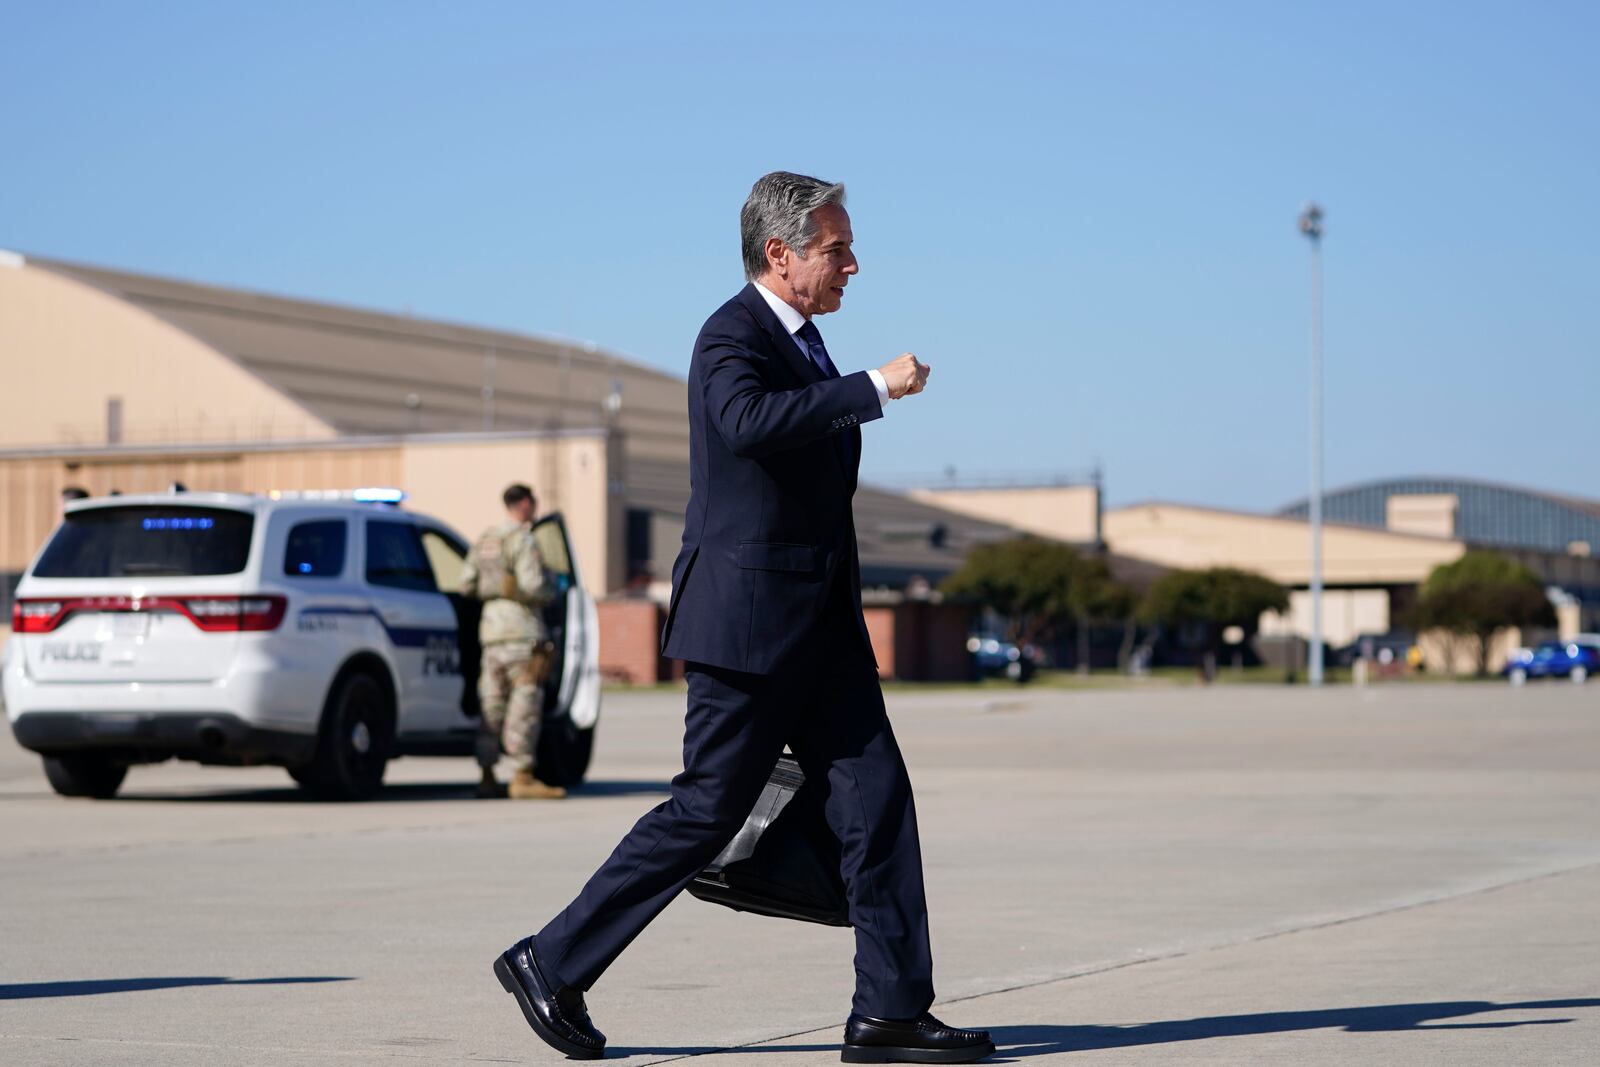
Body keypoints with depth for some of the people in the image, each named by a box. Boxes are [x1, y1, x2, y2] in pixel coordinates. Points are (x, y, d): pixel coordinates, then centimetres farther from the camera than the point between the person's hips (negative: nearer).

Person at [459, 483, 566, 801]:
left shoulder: (485, 539, 15)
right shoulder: (522, 540, -10)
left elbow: (467, 584, 14)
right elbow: (532, 586, -19)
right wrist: (550, 594, 1)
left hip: (490, 626, 9)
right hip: (520, 626, -9)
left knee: (492, 704, 10)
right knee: (525, 703, -8)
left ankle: (487, 778, 11)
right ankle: (522, 777, -11)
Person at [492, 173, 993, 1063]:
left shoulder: (802, 338, 16)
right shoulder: (733, 336, -13)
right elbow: (750, 420, -36)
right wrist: (876, 388, -31)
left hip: (819, 622, 9)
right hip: (749, 618, -9)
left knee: (876, 796, 1)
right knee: (709, 809, -4)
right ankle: (552, 964, 8)